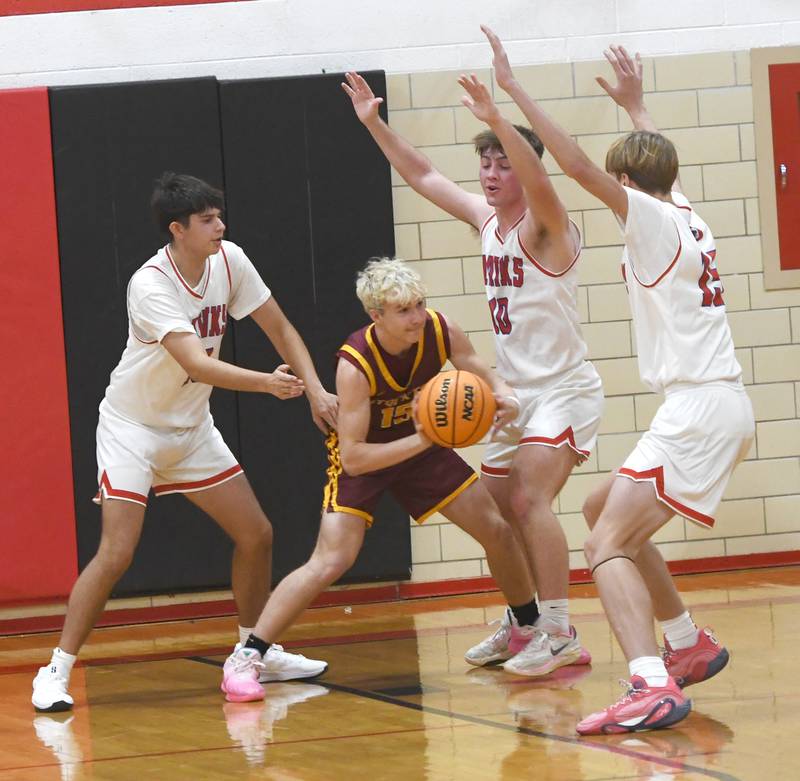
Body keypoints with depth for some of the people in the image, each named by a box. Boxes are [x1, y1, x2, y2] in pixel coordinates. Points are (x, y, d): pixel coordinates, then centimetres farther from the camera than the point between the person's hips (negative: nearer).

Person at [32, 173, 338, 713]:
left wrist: (315, 390, -9)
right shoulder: (151, 285, -28)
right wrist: (267, 382, -50)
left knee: (257, 535, 6)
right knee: (117, 553, -17)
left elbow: (280, 329, 2)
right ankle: (56, 672, -7)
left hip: (191, 426, 7)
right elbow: (198, 364, -38)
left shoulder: (228, 261, -8)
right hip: (133, 428, -7)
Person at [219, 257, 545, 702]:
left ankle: (531, 629, 29)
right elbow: (353, 457, -34)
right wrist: (420, 442, -42)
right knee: (331, 562, -21)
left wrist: (504, 395, -25)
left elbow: (483, 374, -2)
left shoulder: (442, 332, -21)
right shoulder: (355, 364, -34)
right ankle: (246, 658, -14)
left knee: (497, 531, 5)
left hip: (421, 442, 5)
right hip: (364, 457, -5)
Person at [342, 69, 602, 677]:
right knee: (498, 513, 12)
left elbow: (537, 178, -37)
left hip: (565, 389, -9)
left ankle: (559, 636, -22)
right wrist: (375, 125, 10)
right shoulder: (487, 219, 7)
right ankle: (523, 625, 28)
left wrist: (498, 119, -51)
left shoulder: (544, 226, -15)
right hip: (517, 394, 9)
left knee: (530, 500, -23)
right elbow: (424, 177, 18)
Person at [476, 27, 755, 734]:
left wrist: (514, 89, -15)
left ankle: (653, 687, -33)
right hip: (725, 406, 9)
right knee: (607, 512, 24)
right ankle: (690, 645, 28)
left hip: (698, 410, -9)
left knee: (608, 545, -16)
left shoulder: (652, 219, -8)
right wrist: (636, 105, 50)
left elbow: (579, 165, -18)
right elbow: (658, 164, 38)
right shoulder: (686, 217, 15)